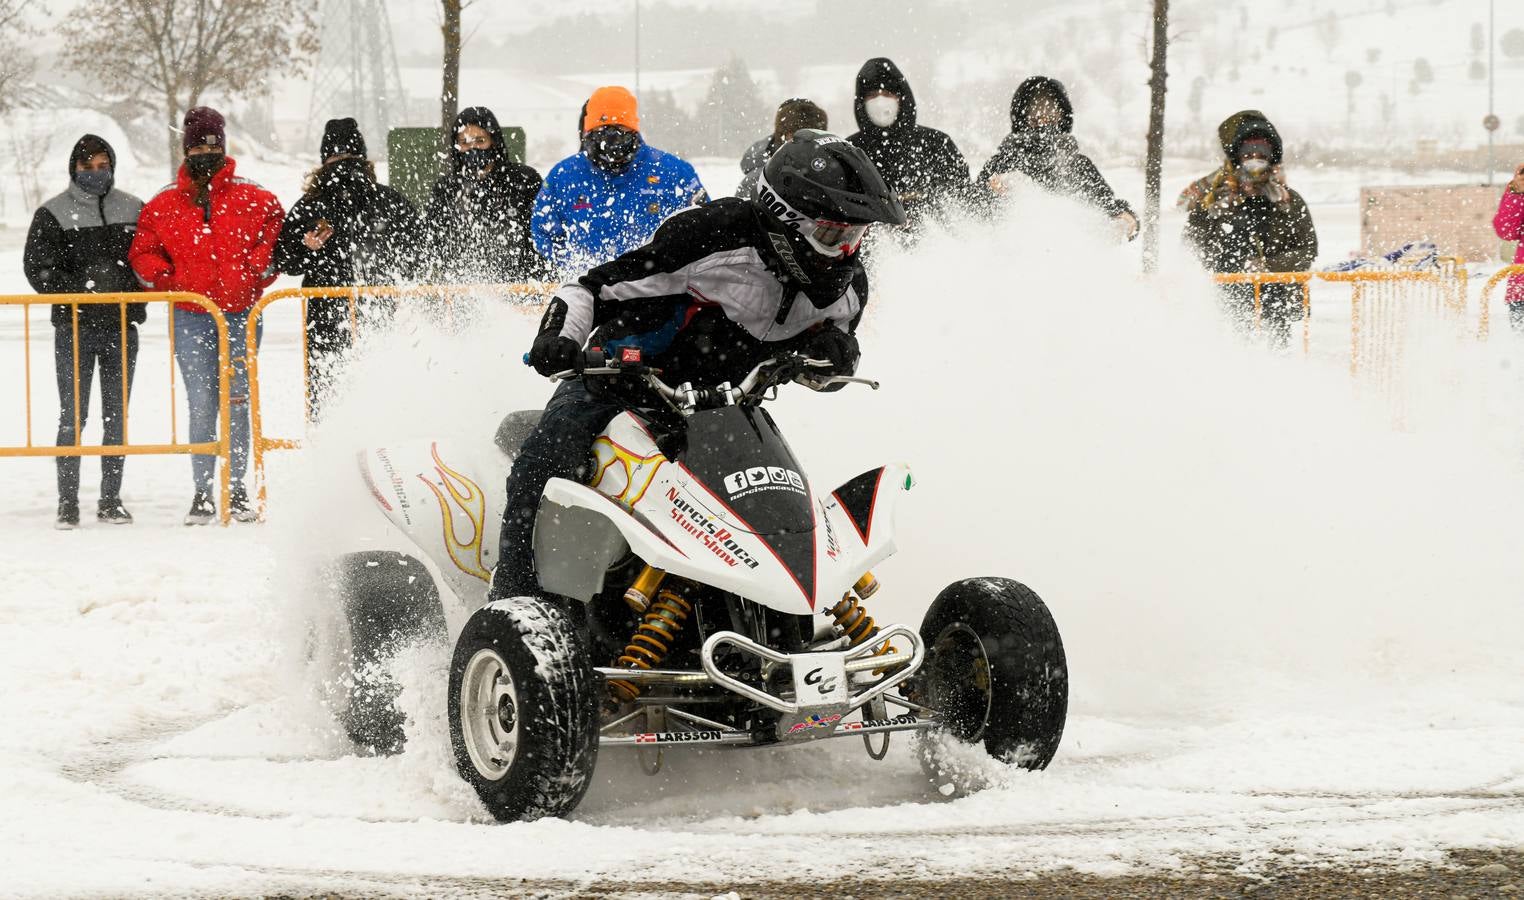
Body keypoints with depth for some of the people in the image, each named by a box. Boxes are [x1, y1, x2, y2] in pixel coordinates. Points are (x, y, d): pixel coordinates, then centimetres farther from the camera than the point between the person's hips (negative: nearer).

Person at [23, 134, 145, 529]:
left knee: (116, 417, 6)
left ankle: (111, 501, 13)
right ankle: (68, 504, -1)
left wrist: (137, 297, -2)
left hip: (122, 326, 3)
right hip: (74, 330, -3)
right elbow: (36, 265, -3)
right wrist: (74, 295, -14)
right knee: (73, 415, -5)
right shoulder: (53, 214, 0)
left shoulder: (134, 210, 8)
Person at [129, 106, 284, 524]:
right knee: (201, 405, -3)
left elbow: (278, 236, 10)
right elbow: (142, 253, 13)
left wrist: (257, 270, -5)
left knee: (237, 402, 1)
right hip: (191, 320, 0)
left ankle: (237, 491, 8)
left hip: (241, 316, 0)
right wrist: (167, 279, -3)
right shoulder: (164, 206, 7)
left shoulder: (254, 200, 3)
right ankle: (202, 494, 2)